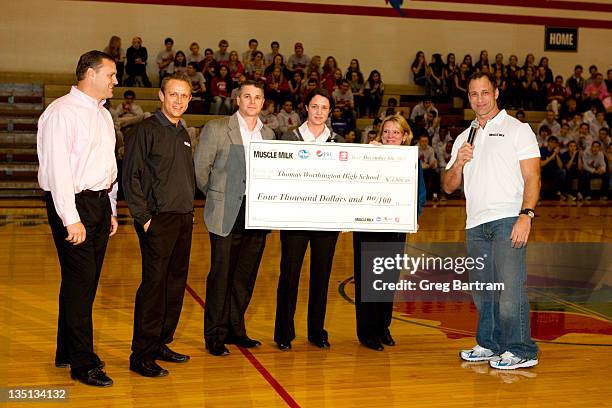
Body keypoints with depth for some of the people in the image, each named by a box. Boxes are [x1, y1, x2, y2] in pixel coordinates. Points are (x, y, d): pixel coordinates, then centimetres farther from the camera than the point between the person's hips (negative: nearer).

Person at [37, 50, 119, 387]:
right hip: (74, 205, -8)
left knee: (86, 281, 12)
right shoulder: (62, 111, -11)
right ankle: (83, 363, 4)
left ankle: (67, 352, 25)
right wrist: (71, 219, -19)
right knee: (79, 282, -5)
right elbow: (57, 168, -17)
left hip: (99, 203, 8)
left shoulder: (102, 114, 16)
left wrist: (111, 209, 17)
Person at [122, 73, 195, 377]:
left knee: (176, 284, 10)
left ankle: (160, 344, 22)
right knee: (154, 284, -7)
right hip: (158, 221, -7)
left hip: (184, 219, 8)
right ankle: (142, 355, 0)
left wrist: (190, 210, 14)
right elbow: (130, 176, -11)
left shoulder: (183, 134, 16)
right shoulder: (147, 129, -7)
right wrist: (143, 217, -14)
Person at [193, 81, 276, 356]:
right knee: (221, 275, 0)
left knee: (246, 276, 10)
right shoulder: (216, 129, -2)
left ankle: (235, 330, 24)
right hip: (226, 216, -4)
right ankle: (215, 336, 10)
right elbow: (199, 168, -1)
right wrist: (216, 197, 4)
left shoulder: (268, 134, 13)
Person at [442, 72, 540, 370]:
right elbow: (449, 187, 17)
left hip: (507, 220, -5)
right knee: (482, 289, 9)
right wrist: (459, 163, -2)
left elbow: (532, 178, -4)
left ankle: (521, 351, -3)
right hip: (475, 223, 6)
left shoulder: (518, 130, 5)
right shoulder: (464, 138, 20)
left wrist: (526, 215, -17)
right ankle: (488, 345, 21)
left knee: (509, 287, -11)